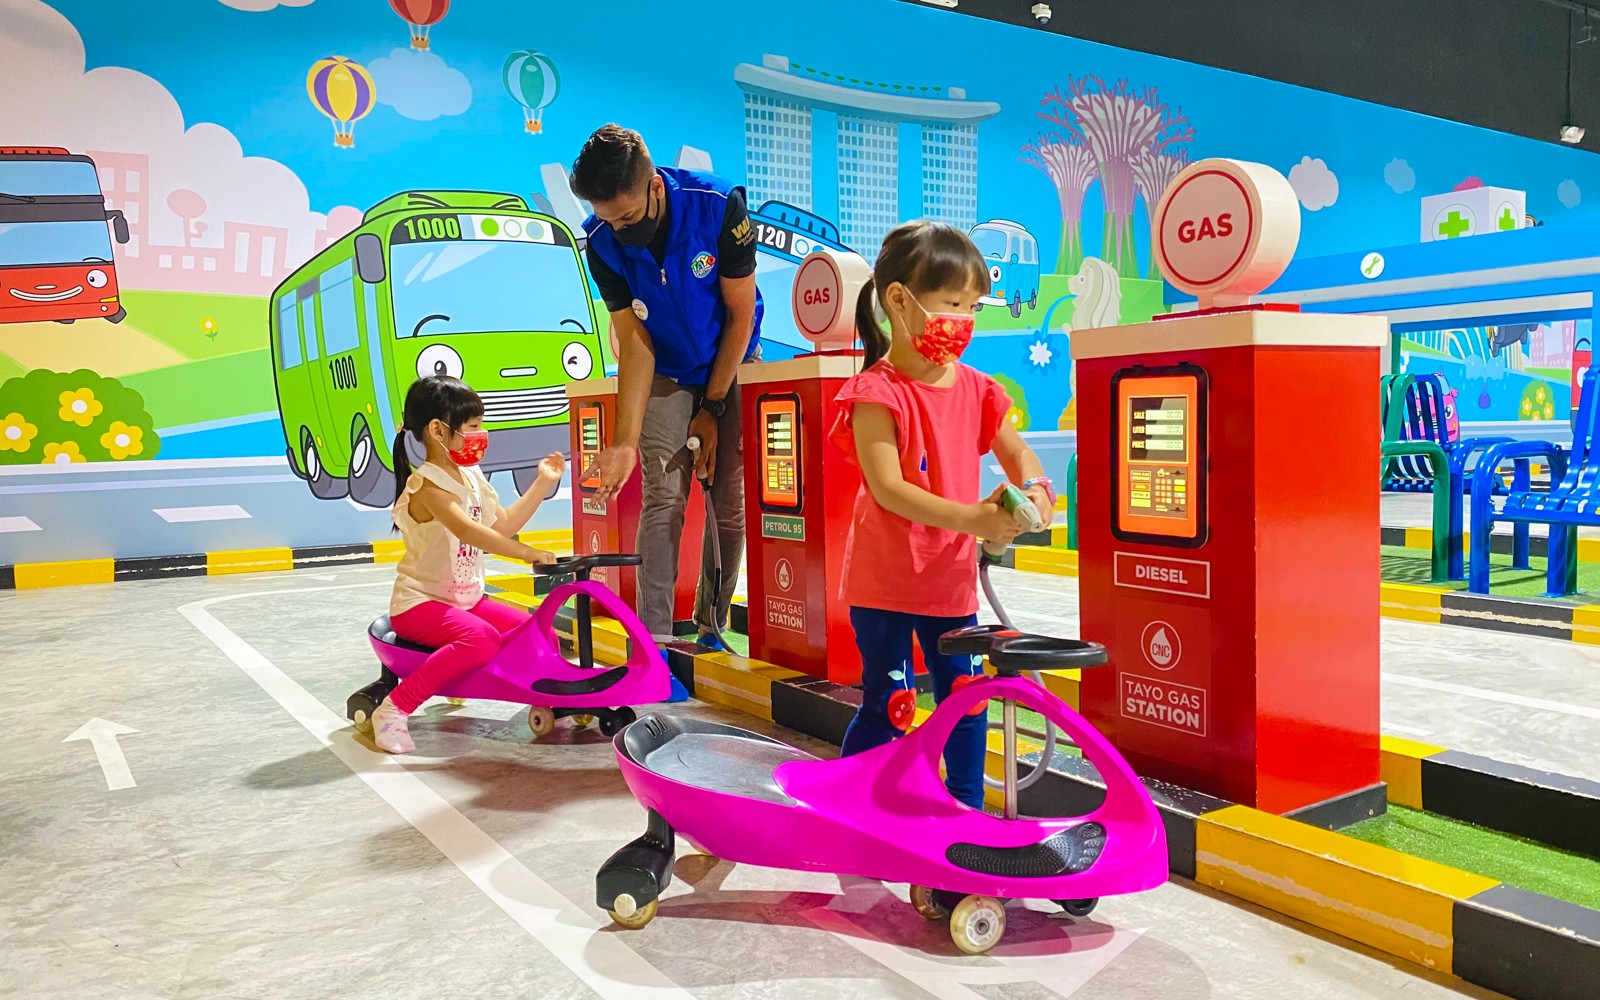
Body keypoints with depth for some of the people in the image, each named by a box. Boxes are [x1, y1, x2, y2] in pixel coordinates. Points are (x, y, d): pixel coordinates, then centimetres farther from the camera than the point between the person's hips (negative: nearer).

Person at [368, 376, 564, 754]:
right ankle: (393, 709, -24)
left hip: (466, 599, 9)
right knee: (481, 638, -34)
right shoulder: (428, 485, -20)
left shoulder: (473, 477, 9)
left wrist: (542, 484, 11)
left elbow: (503, 525, 16)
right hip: (420, 602, -8)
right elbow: (467, 530, -36)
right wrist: (527, 553, -43)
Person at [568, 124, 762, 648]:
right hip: (666, 374, 1)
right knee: (664, 498, -12)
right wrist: (626, 441, -26)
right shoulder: (601, 242, -19)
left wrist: (712, 409, -12)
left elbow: (741, 315, -16)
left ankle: (711, 628, 13)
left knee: (732, 502, -3)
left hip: (733, 367, 0)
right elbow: (634, 342, -17)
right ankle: (652, 641, -9)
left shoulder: (719, 205, -26)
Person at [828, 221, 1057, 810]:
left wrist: (1033, 488, -13)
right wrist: (971, 518, -30)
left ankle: (967, 809, 32)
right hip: (885, 581, -6)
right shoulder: (877, 393, -15)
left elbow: (1017, 453, 11)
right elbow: (888, 489, -22)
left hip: (952, 579, 6)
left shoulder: (975, 389, 5)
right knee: (888, 706, 1)